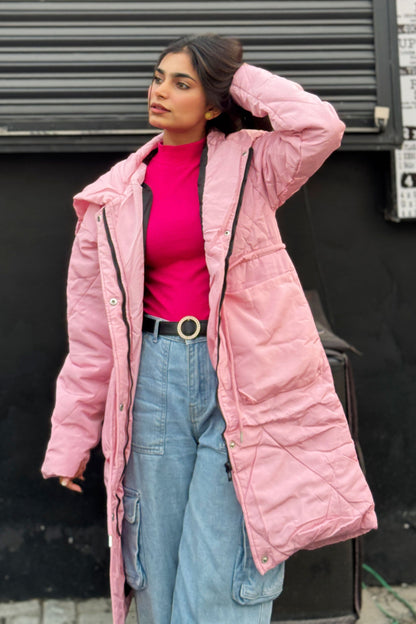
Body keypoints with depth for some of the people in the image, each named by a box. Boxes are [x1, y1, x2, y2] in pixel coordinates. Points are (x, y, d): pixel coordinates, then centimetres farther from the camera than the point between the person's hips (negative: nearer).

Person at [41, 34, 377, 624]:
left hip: (239, 378, -2)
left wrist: (243, 79, -2)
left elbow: (320, 127, -17)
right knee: (158, 573, 11)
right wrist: (71, 437, 9)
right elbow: (91, 328, 8)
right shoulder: (115, 197, 8)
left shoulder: (249, 164, 4)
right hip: (155, 380, 3)